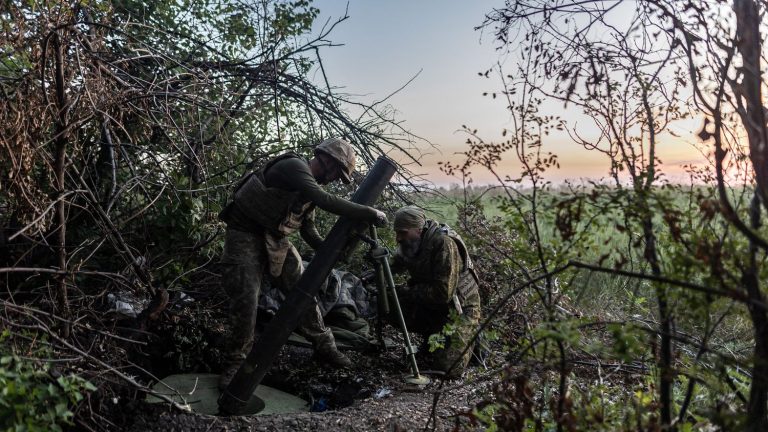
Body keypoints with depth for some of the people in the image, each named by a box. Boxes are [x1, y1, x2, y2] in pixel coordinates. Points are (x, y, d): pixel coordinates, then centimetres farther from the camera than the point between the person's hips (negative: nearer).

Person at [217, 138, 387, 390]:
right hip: (246, 235, -8)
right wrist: (369, 213, -32)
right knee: (246, 301, -11)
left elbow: (308, 230, 10)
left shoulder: (309, 185, 8)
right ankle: (235, 364, 7)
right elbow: (327, 202, -35)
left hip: (275, 238, 9)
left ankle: (324, 347, 19)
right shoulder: (294, 167, -21)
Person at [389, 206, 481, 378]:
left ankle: (468, 339, 16)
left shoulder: (444, 243, -27)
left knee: (448, 368, -16)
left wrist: (408, 292, -24)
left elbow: (443, 292, -31)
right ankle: (434, 335, 10)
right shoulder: (410, 245, -3)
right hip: (430, 306, 7)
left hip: (460, 308, -7)